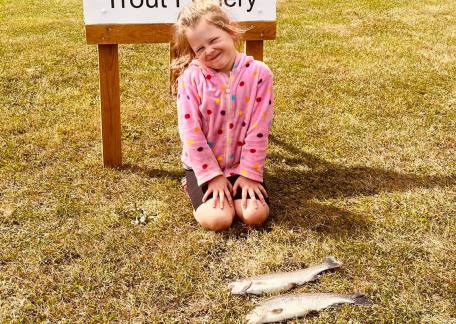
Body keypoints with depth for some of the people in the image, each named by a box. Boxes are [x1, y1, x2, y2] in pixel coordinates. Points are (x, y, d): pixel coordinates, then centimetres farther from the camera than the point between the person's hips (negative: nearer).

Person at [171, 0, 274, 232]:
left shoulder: (258, 73, -12)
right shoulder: (191, 78, -14)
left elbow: (258, 130, -10)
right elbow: (191, 132, -13)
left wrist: (249, 173, -10)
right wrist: (213, 175, -13)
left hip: (242, 163, 1)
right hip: (204, 164, -1)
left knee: (256, 215, -17)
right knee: (217, 219, -19)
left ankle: (237, 188, 14)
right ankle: (196, 186, 12)